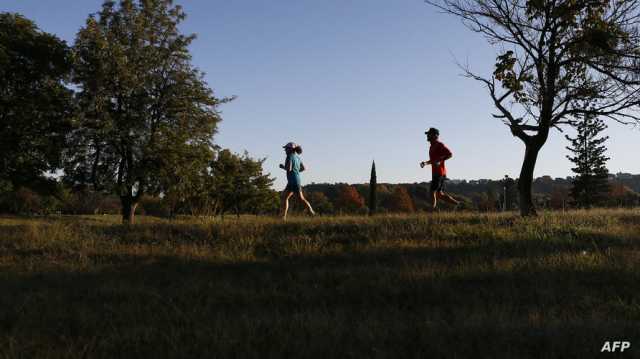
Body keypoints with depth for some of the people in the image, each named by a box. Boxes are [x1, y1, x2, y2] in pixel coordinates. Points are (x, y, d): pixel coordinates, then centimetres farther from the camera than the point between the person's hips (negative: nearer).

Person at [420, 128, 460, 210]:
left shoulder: (439, 145, -9)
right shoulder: (432, 146, 20)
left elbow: (450, 154, -17)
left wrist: (440, 161, -24)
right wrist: (426, 163, 14)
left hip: (439, 172, -10)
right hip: (436, 172, 10)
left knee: (433, 192, -8)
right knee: (440, 194, 10)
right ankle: (458, 204, 15)